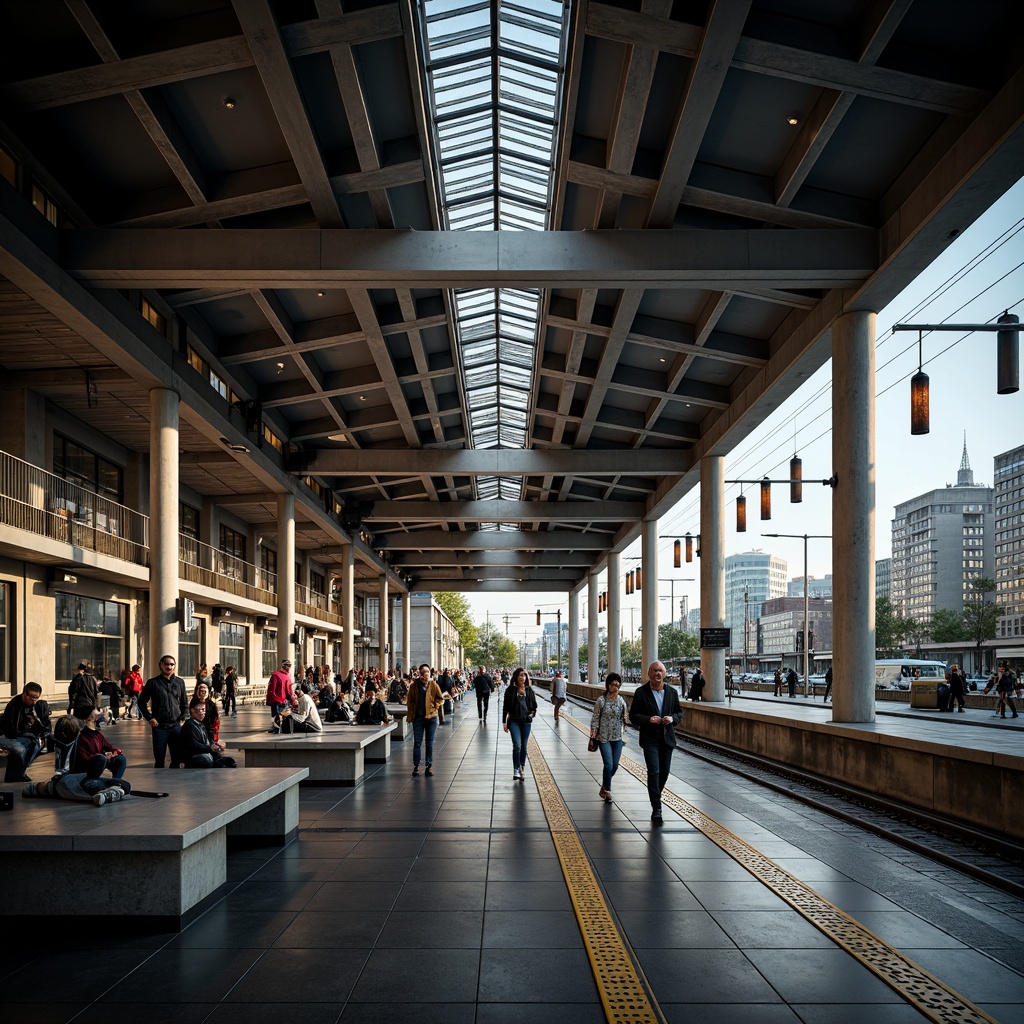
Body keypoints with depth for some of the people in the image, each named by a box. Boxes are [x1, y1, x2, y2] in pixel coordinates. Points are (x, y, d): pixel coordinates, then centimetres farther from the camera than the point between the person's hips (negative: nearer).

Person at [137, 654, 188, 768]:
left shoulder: (180, 682, 8)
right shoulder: (153, 682, 0)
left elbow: (185, 703, 16)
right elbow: (142, 702, 5)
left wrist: (183, 717, 3)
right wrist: (149, 718, -3)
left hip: (176, 725, 2)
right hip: (159, 726, -2)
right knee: (159, 759, 1)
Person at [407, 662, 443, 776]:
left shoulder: (433, 685, 0)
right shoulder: (414, 685, 1)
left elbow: (440, 699, 8)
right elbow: (409, 700, 8)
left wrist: (434, 707, -4)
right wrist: (411, 713, -1)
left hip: (431, 717, 0)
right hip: (418, 717, 0)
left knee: (430, 743, 7)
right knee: (417, 743, 0)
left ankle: (429, 766, 13)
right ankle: (416, 766, 6)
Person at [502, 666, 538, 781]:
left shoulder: (529, 690, 5)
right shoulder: (511, 690, -2)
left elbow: (534, 705, 16)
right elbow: (505, 707, 2)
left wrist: (532, 713, 0)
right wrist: (504, 722, 0)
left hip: (526, 721, 3)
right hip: (514, 721, -3)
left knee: (524, 746, 9)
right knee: (517, 745, -14)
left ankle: (522, 768, 23)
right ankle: (516, 770, -11)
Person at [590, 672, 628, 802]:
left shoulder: (621, 702, 1)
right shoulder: (601, 701, -9)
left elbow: (623, 719, 10)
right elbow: (595, 719, -5)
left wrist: (622, 734, 9)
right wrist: (593, 735, -7)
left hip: (617, 738, 4)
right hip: (604, 737, -4)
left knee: (615, 765, 8)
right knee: (608, 765, -10)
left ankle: (605, 788, 32)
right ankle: (606, 791, 7)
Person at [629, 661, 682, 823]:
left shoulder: (672, 692, 6)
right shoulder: (641, 692, -5)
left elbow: (679, 712, 12)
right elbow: (633, 715, -4)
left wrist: (672, 718, -10)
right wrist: (648, 719, -21)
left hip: (667, 738, 4)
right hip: (650, 739, -4)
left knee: (665, 771, 12)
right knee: (654, 771, -12)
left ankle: (655, 796, 38)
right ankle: (656, 809, -9)